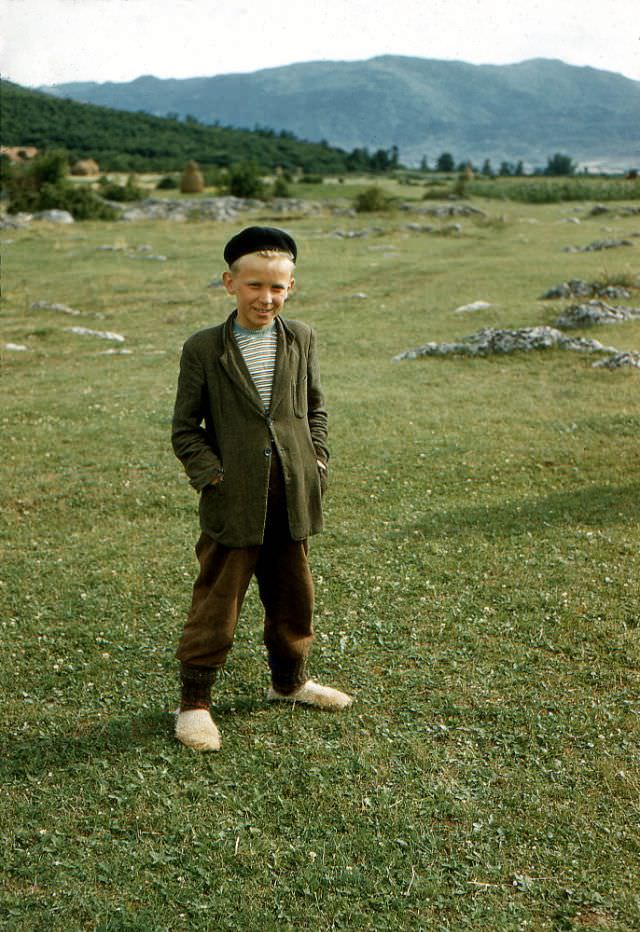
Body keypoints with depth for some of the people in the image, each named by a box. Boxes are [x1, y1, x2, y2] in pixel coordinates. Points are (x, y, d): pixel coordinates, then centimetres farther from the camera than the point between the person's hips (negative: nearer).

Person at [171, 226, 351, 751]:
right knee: (217, 605, 3)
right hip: (233, 505, -4)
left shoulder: (302, 340, 5)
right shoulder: (203, 349, -7)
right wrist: (211, 474, -13)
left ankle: (290, 680, 39)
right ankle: (195, 703, 18)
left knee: (294, 596, 18)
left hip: (292, 500, 4)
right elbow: (186, 428, -3)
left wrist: (317, 458, 3)